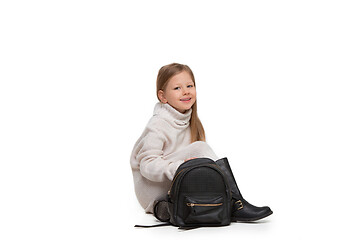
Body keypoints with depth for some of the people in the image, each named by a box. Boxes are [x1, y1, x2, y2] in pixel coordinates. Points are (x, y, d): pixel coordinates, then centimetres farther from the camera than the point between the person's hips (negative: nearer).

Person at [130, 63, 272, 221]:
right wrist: (178, 168, -38)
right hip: (152, 189, -9)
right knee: (200, 148, -24)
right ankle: (235, 206, -32)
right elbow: (148, 165, -23)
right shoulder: (158, 125, -16)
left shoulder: (190, 121, 10)